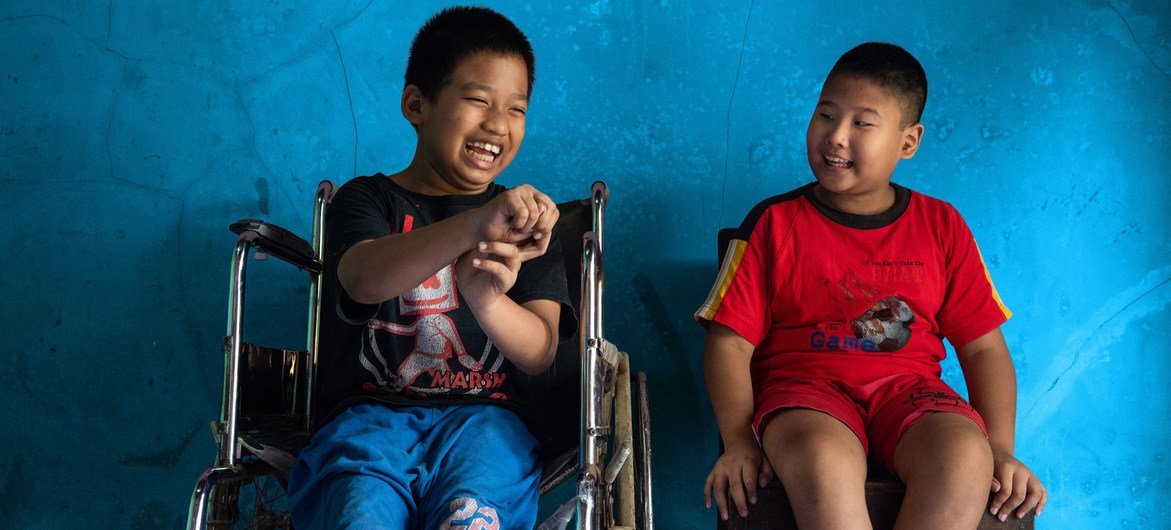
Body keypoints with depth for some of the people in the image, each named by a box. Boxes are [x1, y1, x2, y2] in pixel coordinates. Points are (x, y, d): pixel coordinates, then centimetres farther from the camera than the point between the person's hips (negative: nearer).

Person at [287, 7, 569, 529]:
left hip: (480, 417, 1)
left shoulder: (525, 222, 17)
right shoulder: (365, 199, 10)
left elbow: (540, 354, 3)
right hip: (370, 414, -1)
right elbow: (362, 280, -15)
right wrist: (476, 224, -32)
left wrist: (488, 302, -21)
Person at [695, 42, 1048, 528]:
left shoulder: (941, 227, 11)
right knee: (823, 461, -39)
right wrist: (738, 442, -13)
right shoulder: (774, 223, 5)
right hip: (804, 385, -2)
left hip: (908, 387, 2)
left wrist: (1001, 450, -2)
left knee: (965, 456, -33)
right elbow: (730, 342, 1)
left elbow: (982, 347, 11)